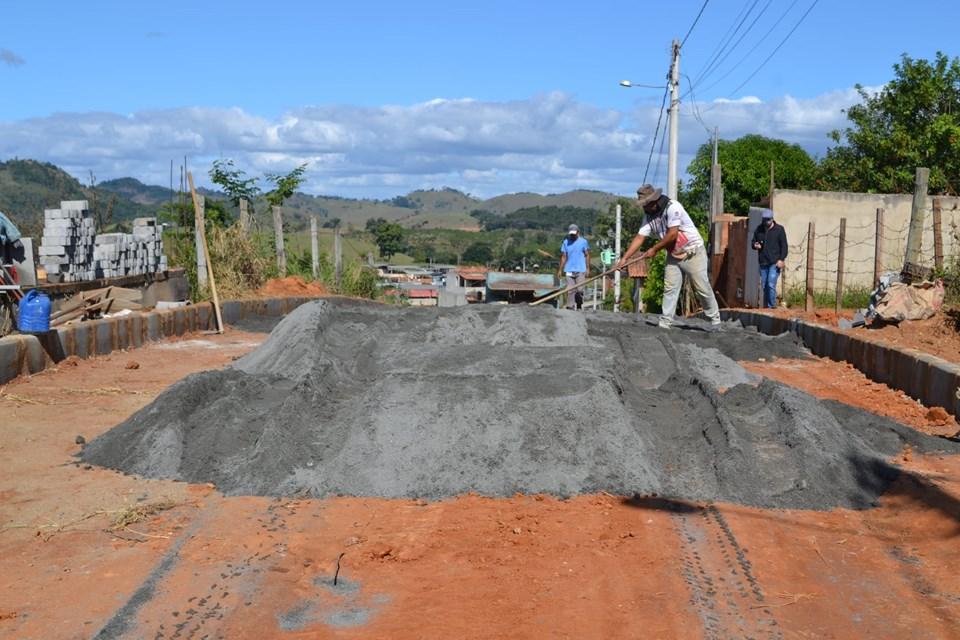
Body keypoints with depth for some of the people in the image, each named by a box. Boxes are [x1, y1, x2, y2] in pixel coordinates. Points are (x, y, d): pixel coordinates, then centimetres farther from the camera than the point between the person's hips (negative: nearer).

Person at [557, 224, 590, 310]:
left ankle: (579, 305, 14)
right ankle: (570, 306, 1)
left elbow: (587, 255, 4)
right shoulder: (565, 242, 7)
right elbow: (563, 257, 9)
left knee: (580, 290, -3)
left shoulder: (583, 241, 2)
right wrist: (560, 269, 4)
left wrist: (588, 268, -2)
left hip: (580, 270, -2)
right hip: (569, 270, 2)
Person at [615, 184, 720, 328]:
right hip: (674, 255, 6)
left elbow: (672, 235, -24)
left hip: (693, 252, -6)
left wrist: (654, 249, -15)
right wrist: (625, 258, -11)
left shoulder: (672, 207, -21)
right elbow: (639, 238, -2)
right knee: (669, 288, -2)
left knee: (702, 288, -3)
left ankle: (715, 320, 9)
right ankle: (665, 323, 0)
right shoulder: (649, 217, 1)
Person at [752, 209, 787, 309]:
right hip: (763, 263, 5)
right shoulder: (759, 229, 11)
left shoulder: (779, 229, -1)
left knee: (771, 285, -14)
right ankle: (766, 306, 15)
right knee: (764, 286, 7)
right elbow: (753, 241, 21)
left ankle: (772, 306, -6)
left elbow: (784, 246, -2)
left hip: (775, 263, -5)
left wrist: (781, 259, -11)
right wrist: (755, 245, -4)